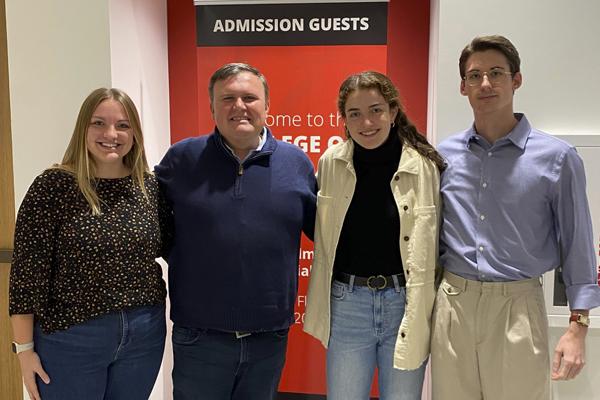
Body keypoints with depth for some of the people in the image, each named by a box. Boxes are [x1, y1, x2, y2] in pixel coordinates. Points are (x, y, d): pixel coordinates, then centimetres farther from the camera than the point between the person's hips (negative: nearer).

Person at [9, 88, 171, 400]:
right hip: (70, 339, -4)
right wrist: (25, 348, -8)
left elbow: (169, 247, 12)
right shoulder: (53, 186, -11)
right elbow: (27, 272, -9)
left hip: (145, 334, 4)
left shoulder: (150, 186, 0)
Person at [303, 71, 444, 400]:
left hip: (406, 307, -1)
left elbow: (432, 248, -2)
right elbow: (322, 239, 6)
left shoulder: (425, 166, -8)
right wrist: (321, 308, 8)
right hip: (347, 305, 1)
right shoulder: (330, 163, -3)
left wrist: (422, 314, -1)